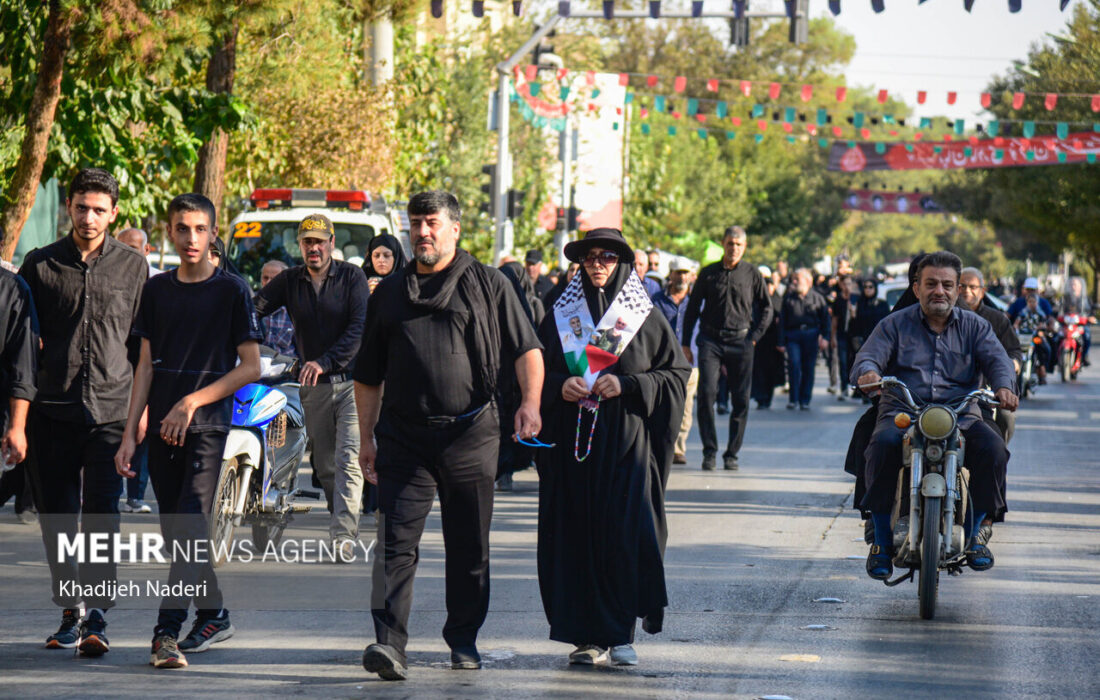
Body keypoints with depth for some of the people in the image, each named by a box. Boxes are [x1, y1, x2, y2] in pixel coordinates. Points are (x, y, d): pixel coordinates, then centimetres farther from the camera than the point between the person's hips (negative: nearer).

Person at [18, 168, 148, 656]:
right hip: (52, 410, 2)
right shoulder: (40, 265, 8)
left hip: (112, 409, -1)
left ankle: (97, 616, -13)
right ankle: (69, 613, 17)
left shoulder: (133, 267, 8)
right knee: (56, 517, 6)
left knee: (102, 514, -11)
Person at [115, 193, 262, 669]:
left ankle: (167, 631, -21)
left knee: (190, 526, -15)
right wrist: (130, 433, 6)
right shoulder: (157, 289, 11)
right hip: (162, 429, 5)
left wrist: (191, 402, -10)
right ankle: (213, 617, 25)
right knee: (175, 531, 10)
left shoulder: (231, 290, -1)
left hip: (207, 425, -5)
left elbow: (250, 367, -3)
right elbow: (146, 365, 13)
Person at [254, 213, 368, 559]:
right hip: (314, 386, 4)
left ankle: (344, 534, -24)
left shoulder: (352, 276, -2)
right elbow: (255, 308, -1)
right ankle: (342, 518, 26)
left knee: (348, 459, -16)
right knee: (324, 465, 10)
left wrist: (325, 361, -22)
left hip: (352, 380, -4)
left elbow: (360, 327, -12)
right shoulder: (289, 281, 8)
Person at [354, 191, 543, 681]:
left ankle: (464, 639, 22)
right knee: (396, 541, -11)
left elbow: (526, 349, 3)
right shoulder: (390, 292, 14)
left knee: (470, 548, 7)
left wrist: (530, 402, -14)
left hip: (470, 434, -1)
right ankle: (389, 643, -17)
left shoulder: (487, 285, 7)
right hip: (404, 437, 1)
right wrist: (366, 439, 13)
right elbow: (368, 376, 18)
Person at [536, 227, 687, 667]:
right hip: (570, 442, 2)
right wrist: (560, 386, -8)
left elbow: (676, 373, 1)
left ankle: (619, 634, 0)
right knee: (577, 536, -1)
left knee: (624, 535, -8)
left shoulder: (645, 317, 4)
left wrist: (626, 385, -12)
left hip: (626, 444, -2)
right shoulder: (562, 315, 11)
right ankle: (589, 635, 4)